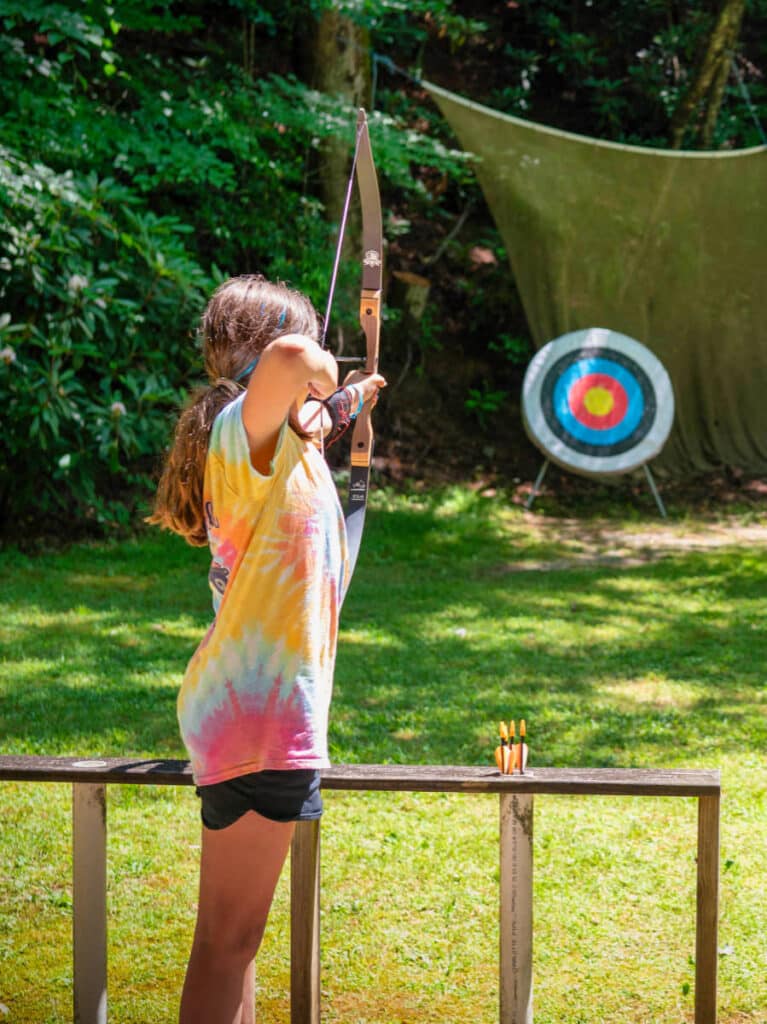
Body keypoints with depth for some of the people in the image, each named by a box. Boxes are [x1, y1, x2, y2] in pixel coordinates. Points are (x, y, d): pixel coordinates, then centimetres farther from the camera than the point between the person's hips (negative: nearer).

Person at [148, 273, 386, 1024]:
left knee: (234, 933, 18)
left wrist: (337, 408, 46)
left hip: (259, 705, 10)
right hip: (258, 714, -10)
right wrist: (317, 369, -19)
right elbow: (288, 359, -39)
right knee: (228, 938, -6)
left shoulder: (278, 439, 14)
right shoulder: (246, 429, -16)